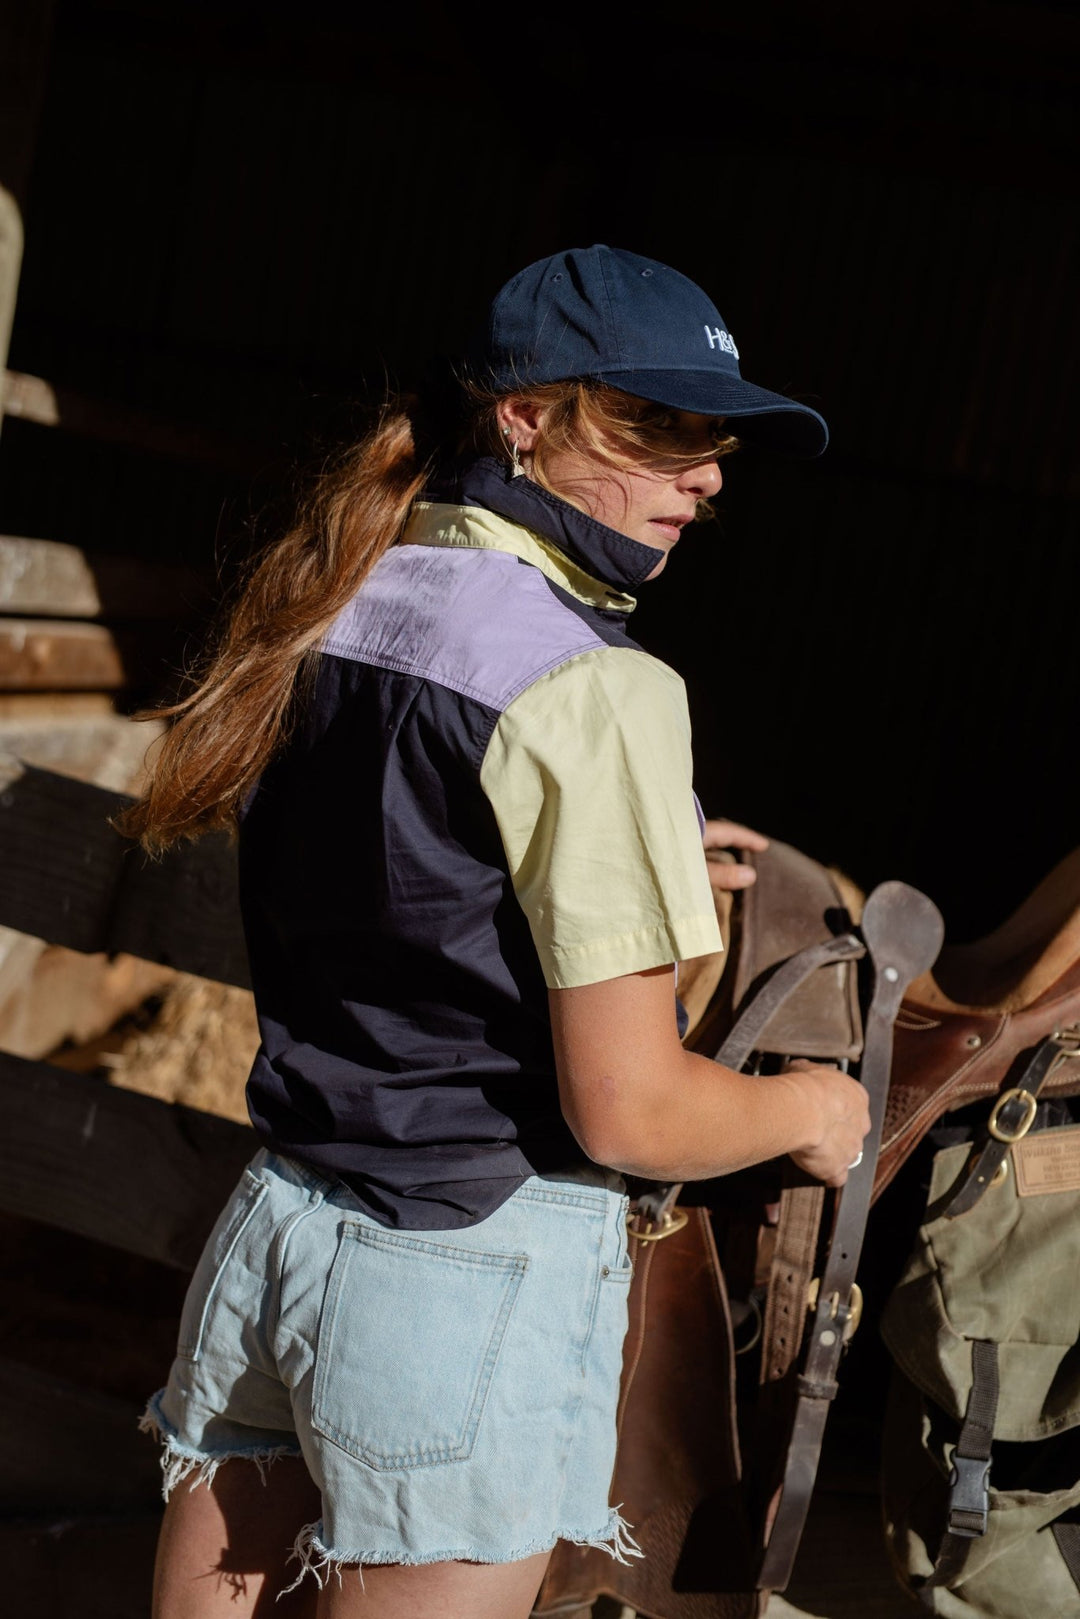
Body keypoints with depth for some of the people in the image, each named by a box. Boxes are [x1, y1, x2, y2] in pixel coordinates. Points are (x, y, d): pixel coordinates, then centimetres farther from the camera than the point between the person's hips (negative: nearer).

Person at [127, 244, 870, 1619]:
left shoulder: (336, 610, 5)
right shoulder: (588, 689, -18)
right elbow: (627, 1112, -18)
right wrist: (807, 1110, 1)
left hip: (272, 1231, 7)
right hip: (480, 1288, -7)